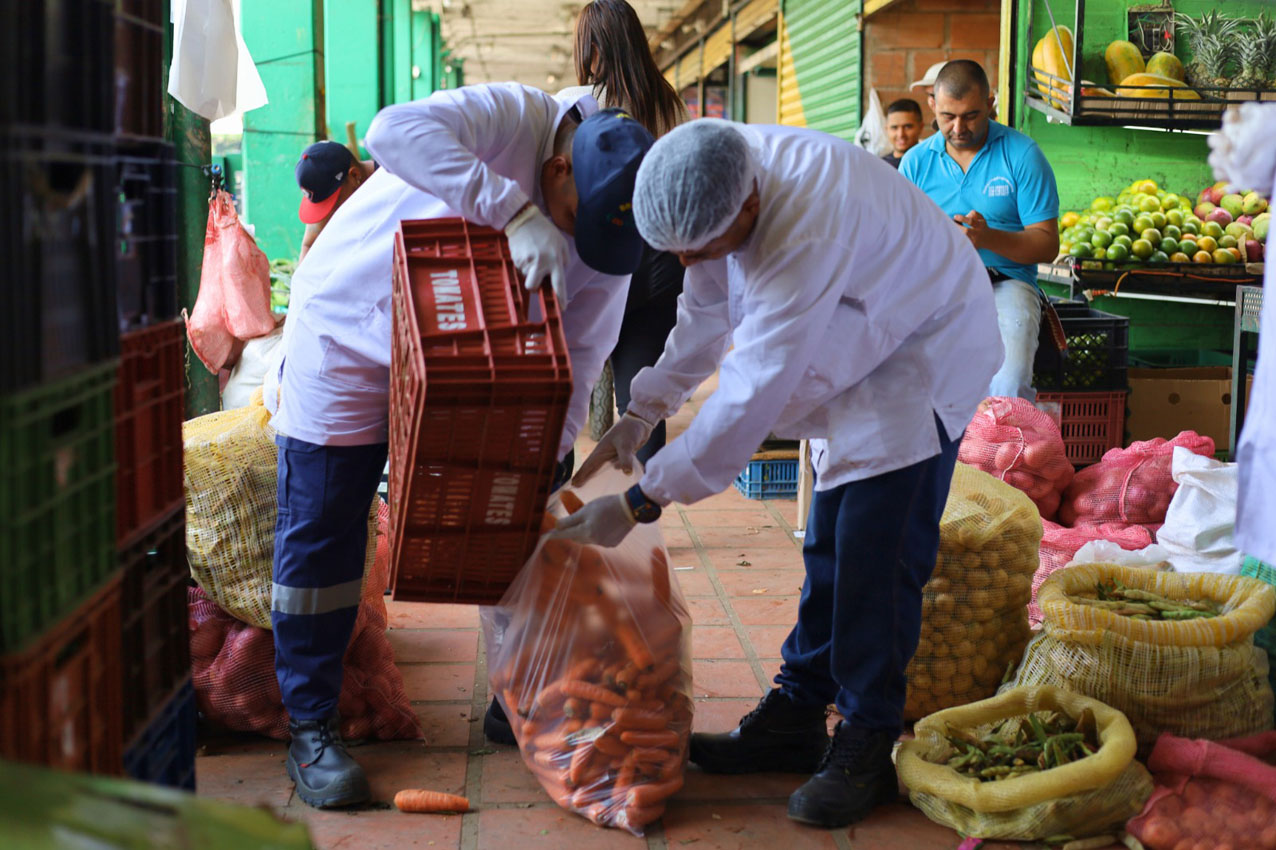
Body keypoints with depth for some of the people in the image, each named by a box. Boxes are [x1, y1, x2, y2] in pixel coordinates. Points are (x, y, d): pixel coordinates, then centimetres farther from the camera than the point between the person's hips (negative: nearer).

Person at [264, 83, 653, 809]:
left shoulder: (612, 219, -13)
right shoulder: (512, 117, -29)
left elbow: (582, 349, -11)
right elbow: (395, 132, -47)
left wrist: (547, 453, -23)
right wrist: (515, 213, -54)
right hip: (351, 330, -5)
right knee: (321, 535, -4)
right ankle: (311, 728, 7)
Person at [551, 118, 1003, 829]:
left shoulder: (808, 227, -40)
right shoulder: (716, 178, -14)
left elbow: (752, 395, -37)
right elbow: (708, 309, 4)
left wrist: (639, 503, -32)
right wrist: (642, 414, 3)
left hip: (926, 356, -8)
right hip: (857, 355, 8)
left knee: (877, 556, -13)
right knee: (829, 547, 11)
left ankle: (868, 745, -2)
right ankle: (796, 716, 19)